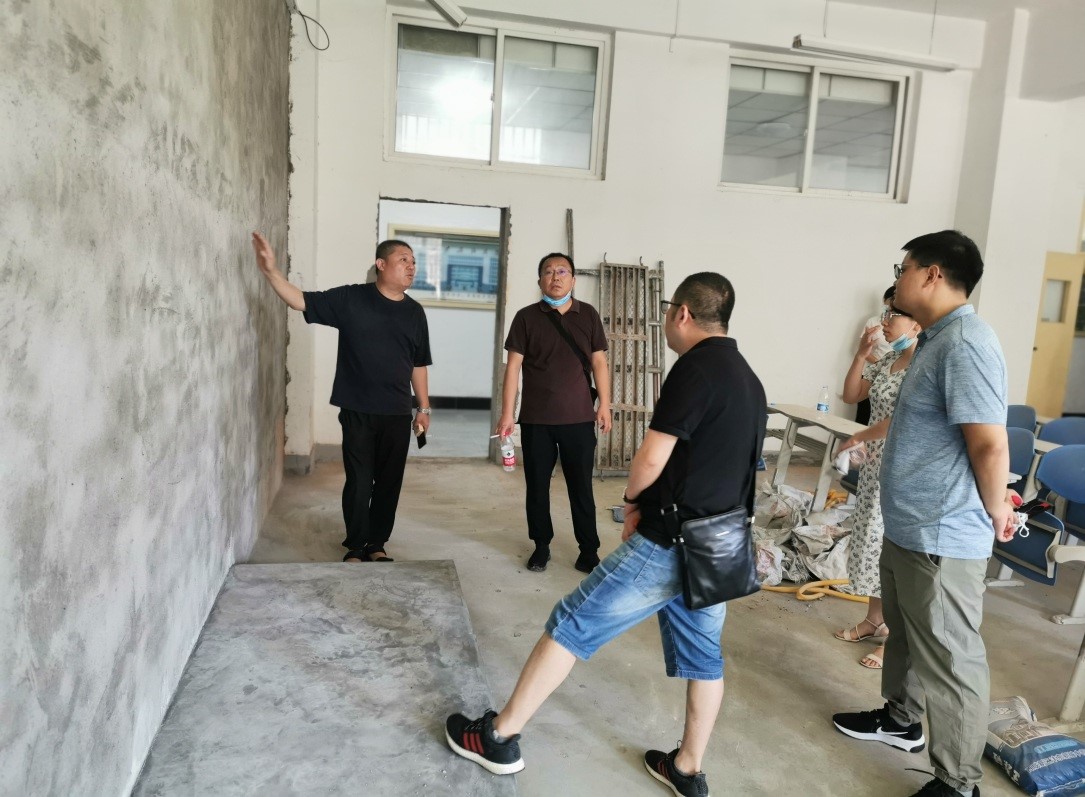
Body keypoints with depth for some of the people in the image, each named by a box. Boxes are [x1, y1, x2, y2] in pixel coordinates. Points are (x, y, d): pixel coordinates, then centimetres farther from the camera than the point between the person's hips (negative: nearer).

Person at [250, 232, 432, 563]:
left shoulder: (415, 312, 7)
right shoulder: (350, 298, -3)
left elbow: (418, 364, 11)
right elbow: (302, 301, -6)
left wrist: (424, 407, 10)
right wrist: (271, 271, -21)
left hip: (397, 414, 3)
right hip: (357, 411, -3)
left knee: (389, 482, 9)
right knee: (359, 482, 3)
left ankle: (377, 544, 26)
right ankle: (355, 546, 20)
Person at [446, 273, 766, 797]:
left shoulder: (695, 368, -16)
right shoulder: (749, 380, 13)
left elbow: (651, 460, -19)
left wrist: (633, 500, 2)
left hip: (669, 543, -9)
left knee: (572, 625, 2)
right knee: (703, 655, 18)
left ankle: (500, 736, 12)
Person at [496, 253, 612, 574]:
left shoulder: (588, 314, 5)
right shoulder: (527, 317, 0)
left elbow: (599, 362, 7)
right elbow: (513, 366, -1)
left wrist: (604, 405, 1)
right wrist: (507, 413, -5)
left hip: (579, 417, 0)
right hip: (536, 419, 0)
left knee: (581, 487, 6)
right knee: (537, 486, 9)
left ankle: (589, 550, 17)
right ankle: (541, 546, 24)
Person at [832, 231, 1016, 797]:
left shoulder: (965, 344, -23)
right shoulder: (935, 340, 11)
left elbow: (991, 445, -24)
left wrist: (994, 514, -10)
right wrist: (869, 435, 34)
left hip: (942, 538, -10)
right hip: (907, 528, 10)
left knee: (950, 658, 3)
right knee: (906, 633, 25)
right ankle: (901, 719, 45)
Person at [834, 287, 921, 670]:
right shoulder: (887, 362, 9)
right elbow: (851, 395, 11)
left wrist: (858, 438, -13)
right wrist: (861, 354, 0)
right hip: (876, 466, 9)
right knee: (873, 542, 16)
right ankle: (874, 620, 31)